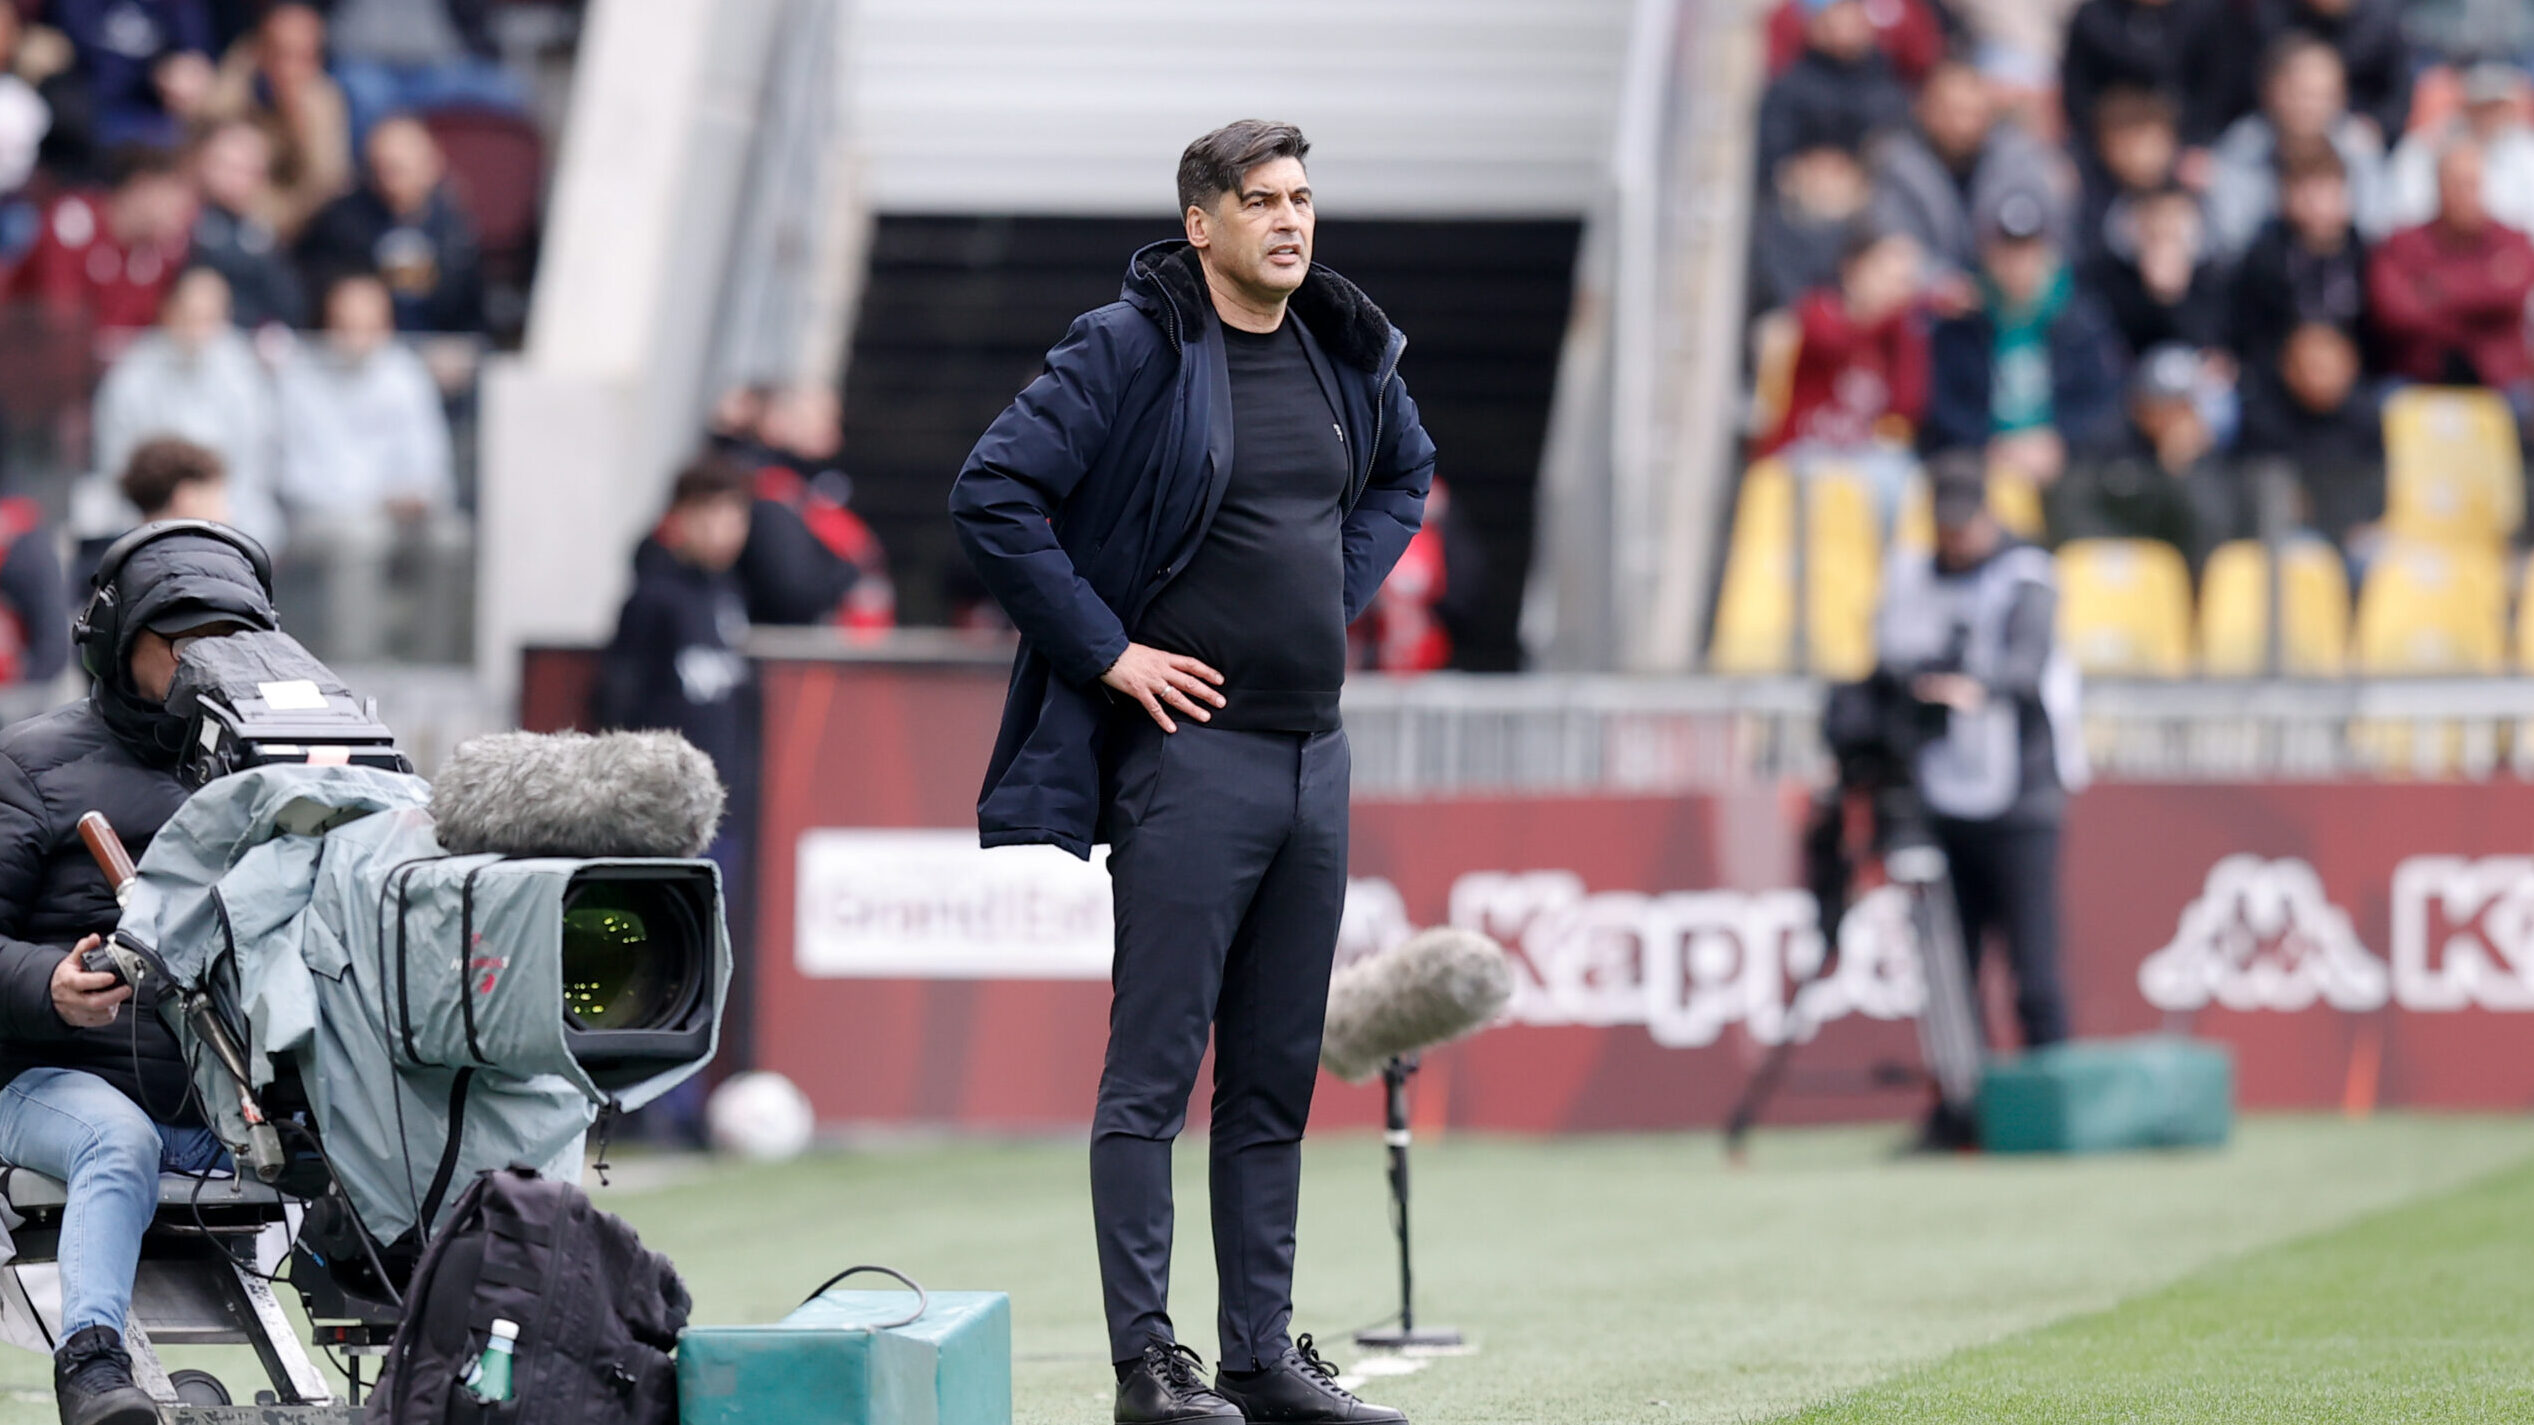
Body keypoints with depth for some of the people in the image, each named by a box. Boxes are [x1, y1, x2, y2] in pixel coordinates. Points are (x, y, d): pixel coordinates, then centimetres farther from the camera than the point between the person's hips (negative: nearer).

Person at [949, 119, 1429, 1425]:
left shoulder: (1346, 351, 10)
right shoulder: (1131, 348, -10)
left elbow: (1405, 473, 30)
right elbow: (992, 497, -14)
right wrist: (1106, 649, -12)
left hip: (1315, 753, 7)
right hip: (1193, 745, -7)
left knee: (1276, 1077, 10)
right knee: (1152, 1073, -4)